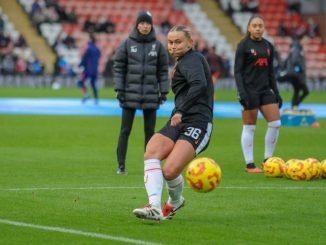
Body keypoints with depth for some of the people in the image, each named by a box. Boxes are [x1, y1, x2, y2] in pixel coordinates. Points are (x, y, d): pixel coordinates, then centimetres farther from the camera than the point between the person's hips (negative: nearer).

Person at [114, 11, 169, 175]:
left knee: (150, 131, 6)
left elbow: (163, 71, 7)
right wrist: (119, 89, -6)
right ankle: (121, 165, 3)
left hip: (150, 95, 1)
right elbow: (118, 67, 1)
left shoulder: (157, 46, 4)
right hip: (130, 95, -1)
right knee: (125, 131, -1)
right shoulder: (127, 44, 0)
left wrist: (164, 92, 2)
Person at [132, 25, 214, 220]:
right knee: (151, 152, -20)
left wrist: (181, 111, -30)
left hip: (197, 124, -9)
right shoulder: (184, 62, 23)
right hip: (178, 123, 9)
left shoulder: (191, 60, -6)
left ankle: (175, 200, 12)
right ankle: (154, 206, -29)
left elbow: (199, 85, -24)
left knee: (170, 170, -23)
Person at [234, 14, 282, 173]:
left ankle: (267, 160, 11)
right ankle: (249, 164, 3)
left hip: (265, 90, 6)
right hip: (250, 90, -6)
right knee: (249, 128, -2)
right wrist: (242, 93, -17)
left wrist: (276, 93, 14)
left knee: (275, 123, -1)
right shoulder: (243, 45, -4)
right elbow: (238, 71, -7)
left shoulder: (268, 46, 12)